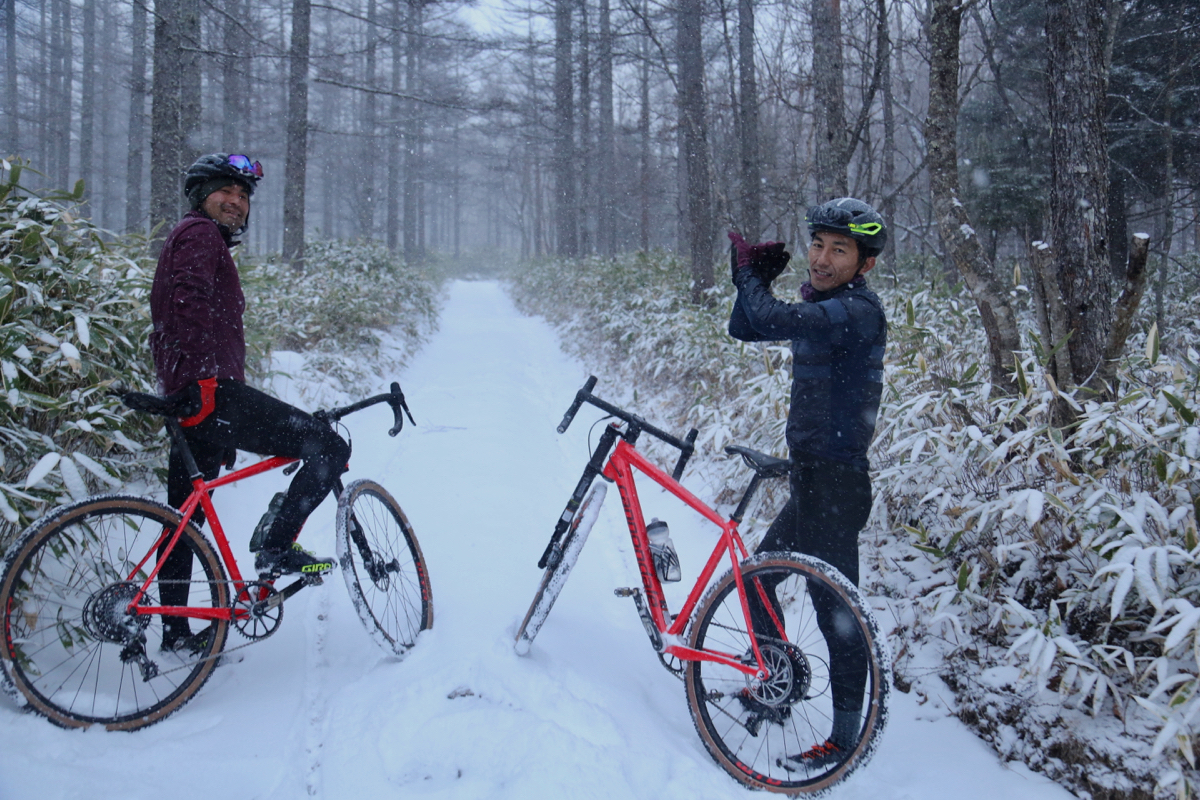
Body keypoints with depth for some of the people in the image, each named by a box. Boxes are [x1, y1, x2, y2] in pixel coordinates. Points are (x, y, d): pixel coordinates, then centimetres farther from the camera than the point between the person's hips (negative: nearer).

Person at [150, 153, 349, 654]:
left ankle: (175, 631, 20)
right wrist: (205, 374, -26)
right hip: (212, 391, -11)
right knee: (330, 449, -10)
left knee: (185, 517, 13)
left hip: (195, 395, 11)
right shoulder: (199, 234, -3)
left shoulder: (202, 240, 28)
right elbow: (189, 303, -21)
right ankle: (276, 549, -8)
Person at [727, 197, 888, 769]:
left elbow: (771, 321, -30)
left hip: (836, 486, -10)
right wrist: (756, 275, -4)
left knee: (836, 613, -1)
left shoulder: (857, 311, -18)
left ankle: (846, 736, 13)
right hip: (809, 480, 10)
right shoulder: (817, 303, 12)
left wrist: (749, 274, -11)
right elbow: (745, 328, 11)